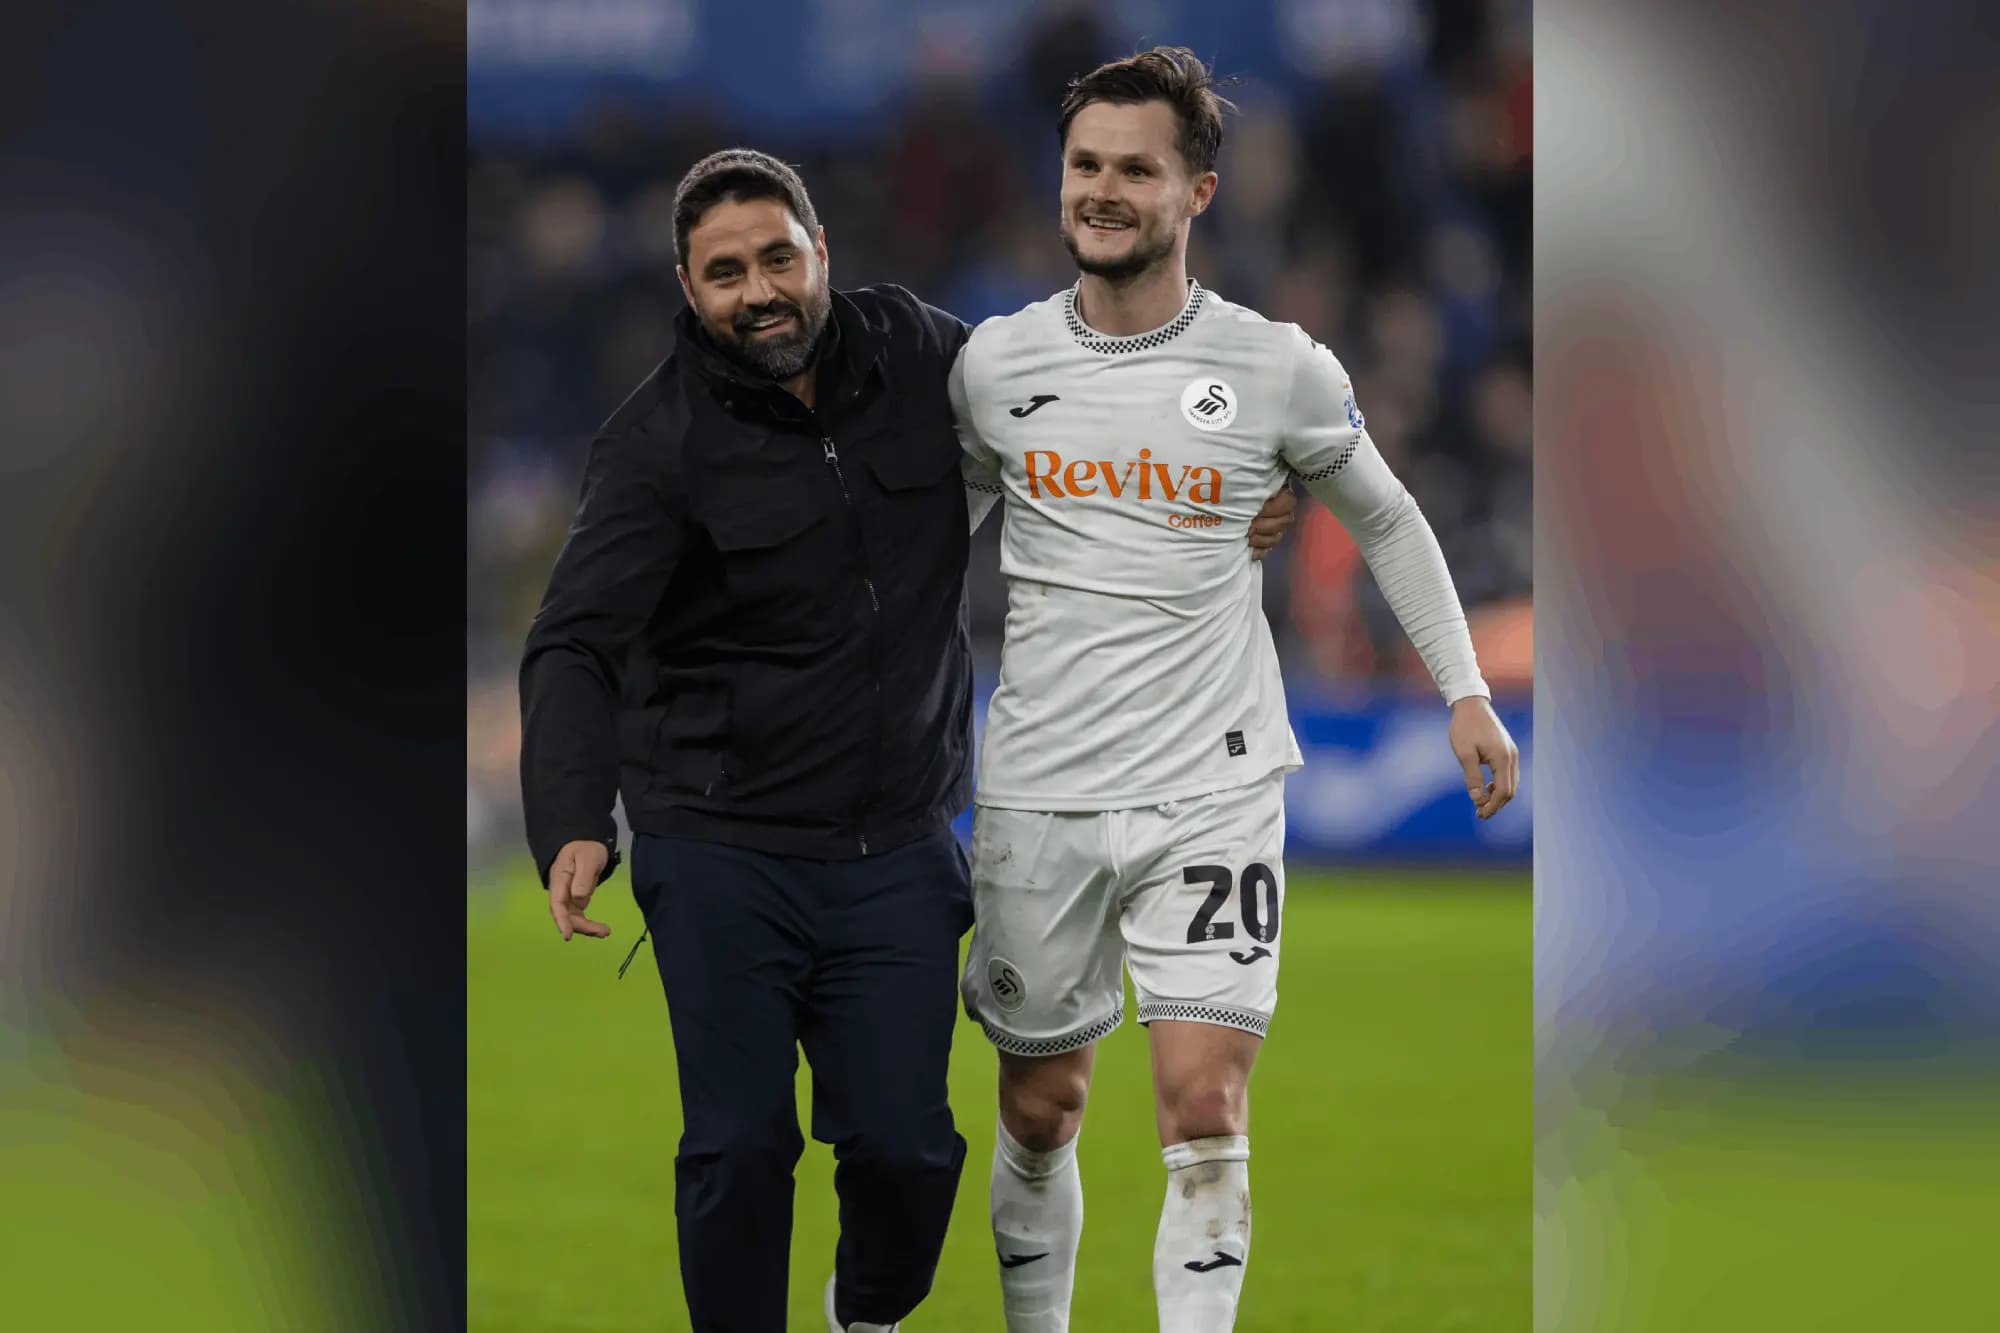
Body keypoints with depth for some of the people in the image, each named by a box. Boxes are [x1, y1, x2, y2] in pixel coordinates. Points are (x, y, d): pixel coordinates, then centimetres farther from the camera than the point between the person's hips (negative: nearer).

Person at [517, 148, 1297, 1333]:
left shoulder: (923, 357, 0)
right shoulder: (661, 440, -11)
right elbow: (577, 646, -19)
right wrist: (573, 826, -34)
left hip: (900, 848, 3)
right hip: (723, 851, -3)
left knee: (903, 1143, 2)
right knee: (740, 1145, -5)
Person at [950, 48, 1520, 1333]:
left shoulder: (1278, 369, -3)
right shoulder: (996, 363, 1)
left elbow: (1385, 518, 13)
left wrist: (1467, 692, 8)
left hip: (1214, 793, -2)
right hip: (1038, 792, 2)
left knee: (1206, 1109, -12)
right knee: (1040, 1106, 10)